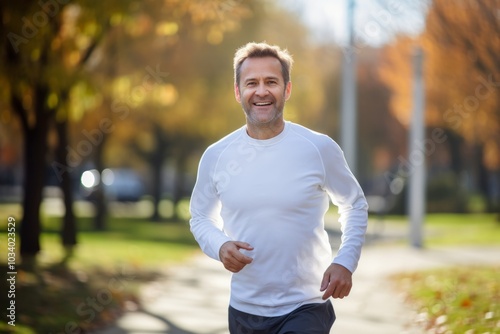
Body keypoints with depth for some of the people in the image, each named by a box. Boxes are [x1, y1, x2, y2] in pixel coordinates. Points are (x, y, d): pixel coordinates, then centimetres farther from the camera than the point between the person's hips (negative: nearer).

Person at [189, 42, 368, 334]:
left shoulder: (320, 148, -6)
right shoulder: (216, 156, -1)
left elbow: (355, 205, 7)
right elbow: (201, 217, 13)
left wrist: (346, 261, -7)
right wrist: (220, 246, -9)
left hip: (307, 308, -3)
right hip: (244, 310, 3)